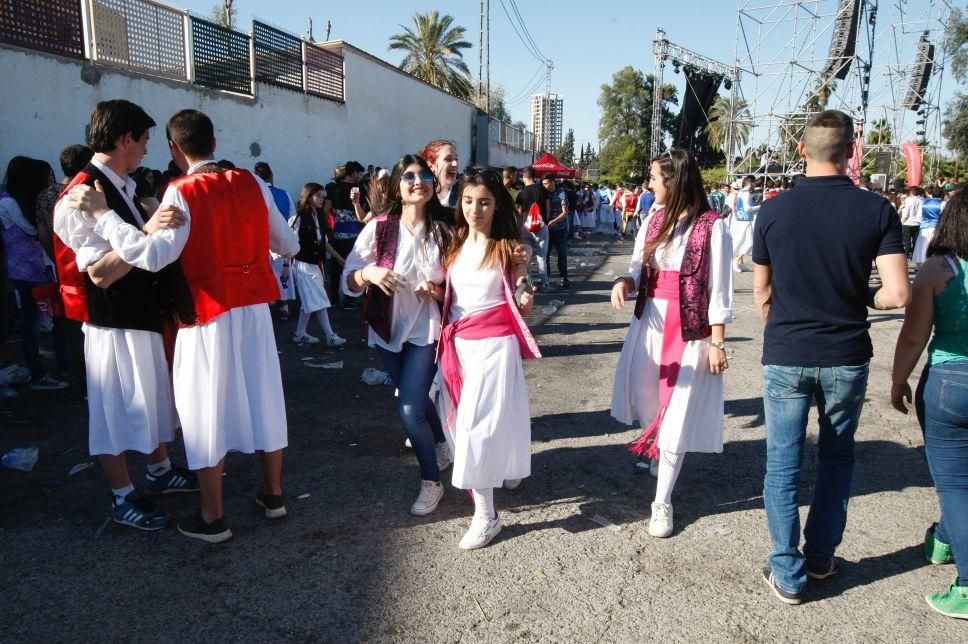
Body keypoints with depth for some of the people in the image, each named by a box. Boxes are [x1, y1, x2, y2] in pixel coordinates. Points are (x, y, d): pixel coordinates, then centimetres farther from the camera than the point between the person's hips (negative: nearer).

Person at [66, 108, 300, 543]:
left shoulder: (182, 193, -12)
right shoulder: (251, 184, 3)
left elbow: (154, 255, -24)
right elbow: (288, 246, 9)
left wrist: (102, 214, -17)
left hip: (209, 315, -5)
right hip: (255, 308, 5)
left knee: (208, 410, 5)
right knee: (262, 397, 14)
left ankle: (213, 518, 15)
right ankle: (272, 494, 28)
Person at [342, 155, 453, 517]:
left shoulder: (443, 230, -7)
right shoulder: (379, 228, -7)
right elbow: (348, 282, -8)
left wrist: (436, 291, -19)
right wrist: (369, 273, -28)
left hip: (426, 331, -2)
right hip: (388, 330, 3)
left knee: (409, 408, -10)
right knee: (417, 399, 20)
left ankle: (431, 483, 12)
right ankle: (441, 449, 49)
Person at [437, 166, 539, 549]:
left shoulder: (509, 248, -3)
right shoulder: (454, 245, 8)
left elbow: (521, 308, -2)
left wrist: (526, 299, -22)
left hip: (494, 342, -5)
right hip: (457, 342, 5)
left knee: (478, 423, -10)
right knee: (459, 420, 9)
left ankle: (486, 516, 1)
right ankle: (507, 469, 36)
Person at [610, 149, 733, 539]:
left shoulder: (711, 226, -12)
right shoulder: (653, 221, 6)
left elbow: (719, 290, -11)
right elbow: (639, 269, 10)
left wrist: (717, 342, -12)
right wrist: (624, 282, -14)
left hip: (691, 330, -6)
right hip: (649, 322, 6)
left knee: (677, 413, 0)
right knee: (646, 401, 15)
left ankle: (662, 502, 12)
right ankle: (658, 456, 45)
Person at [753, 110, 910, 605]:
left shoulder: (773, 210, -5)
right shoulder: (877, 210, -6)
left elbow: (762, 293, 2)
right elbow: (897, 294, -12)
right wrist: (861, 298, 10)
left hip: (785, 357, -1)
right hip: (846, 357, 1)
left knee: (783, 465, 9)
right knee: (837, 457, 21)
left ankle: (787, 574, 17)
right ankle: (820, 556, 32)